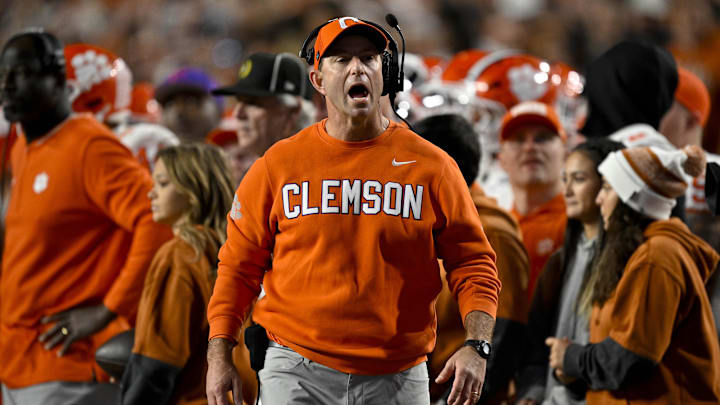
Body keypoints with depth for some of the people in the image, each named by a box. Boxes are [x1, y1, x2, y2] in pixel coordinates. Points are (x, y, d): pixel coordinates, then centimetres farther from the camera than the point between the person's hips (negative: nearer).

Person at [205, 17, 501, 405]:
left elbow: (472, 262, 4)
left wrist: (476, 346, -10)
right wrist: (219, 356, 1)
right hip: (295, 372, 0)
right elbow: (239, 264, 8)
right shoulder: (278, 164, 4)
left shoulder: (431, 166, 3)